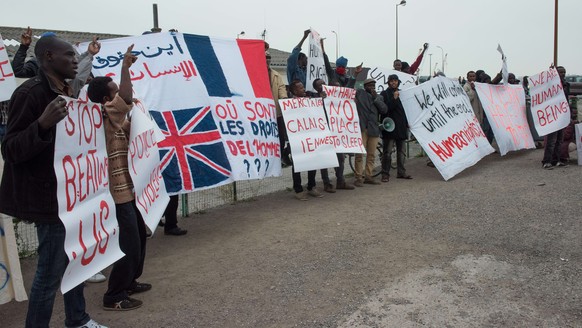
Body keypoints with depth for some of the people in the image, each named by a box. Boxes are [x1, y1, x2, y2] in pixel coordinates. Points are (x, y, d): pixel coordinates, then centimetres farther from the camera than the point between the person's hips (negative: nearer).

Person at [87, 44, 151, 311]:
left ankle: (128, 282, 32)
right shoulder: (106, 113, -14)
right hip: (120, 191, -10)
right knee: (129, 244, -5)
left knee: (138, 237, 19)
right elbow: (126, 98, -30)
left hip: (128, 188, 10)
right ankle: (113, 296, 6)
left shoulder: (116, 118, 14)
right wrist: (125, 66, -33)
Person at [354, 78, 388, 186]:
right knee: (360, 154, -4)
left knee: (371, 155, 9)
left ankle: (368, 176, 19)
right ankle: (359, 177, 3)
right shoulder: (359, 93, 6)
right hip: (361, 128, -4)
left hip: (374, 129, 5)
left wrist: (375, 98, -5)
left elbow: (384, 110, 2)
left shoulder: (379, 97, 16)